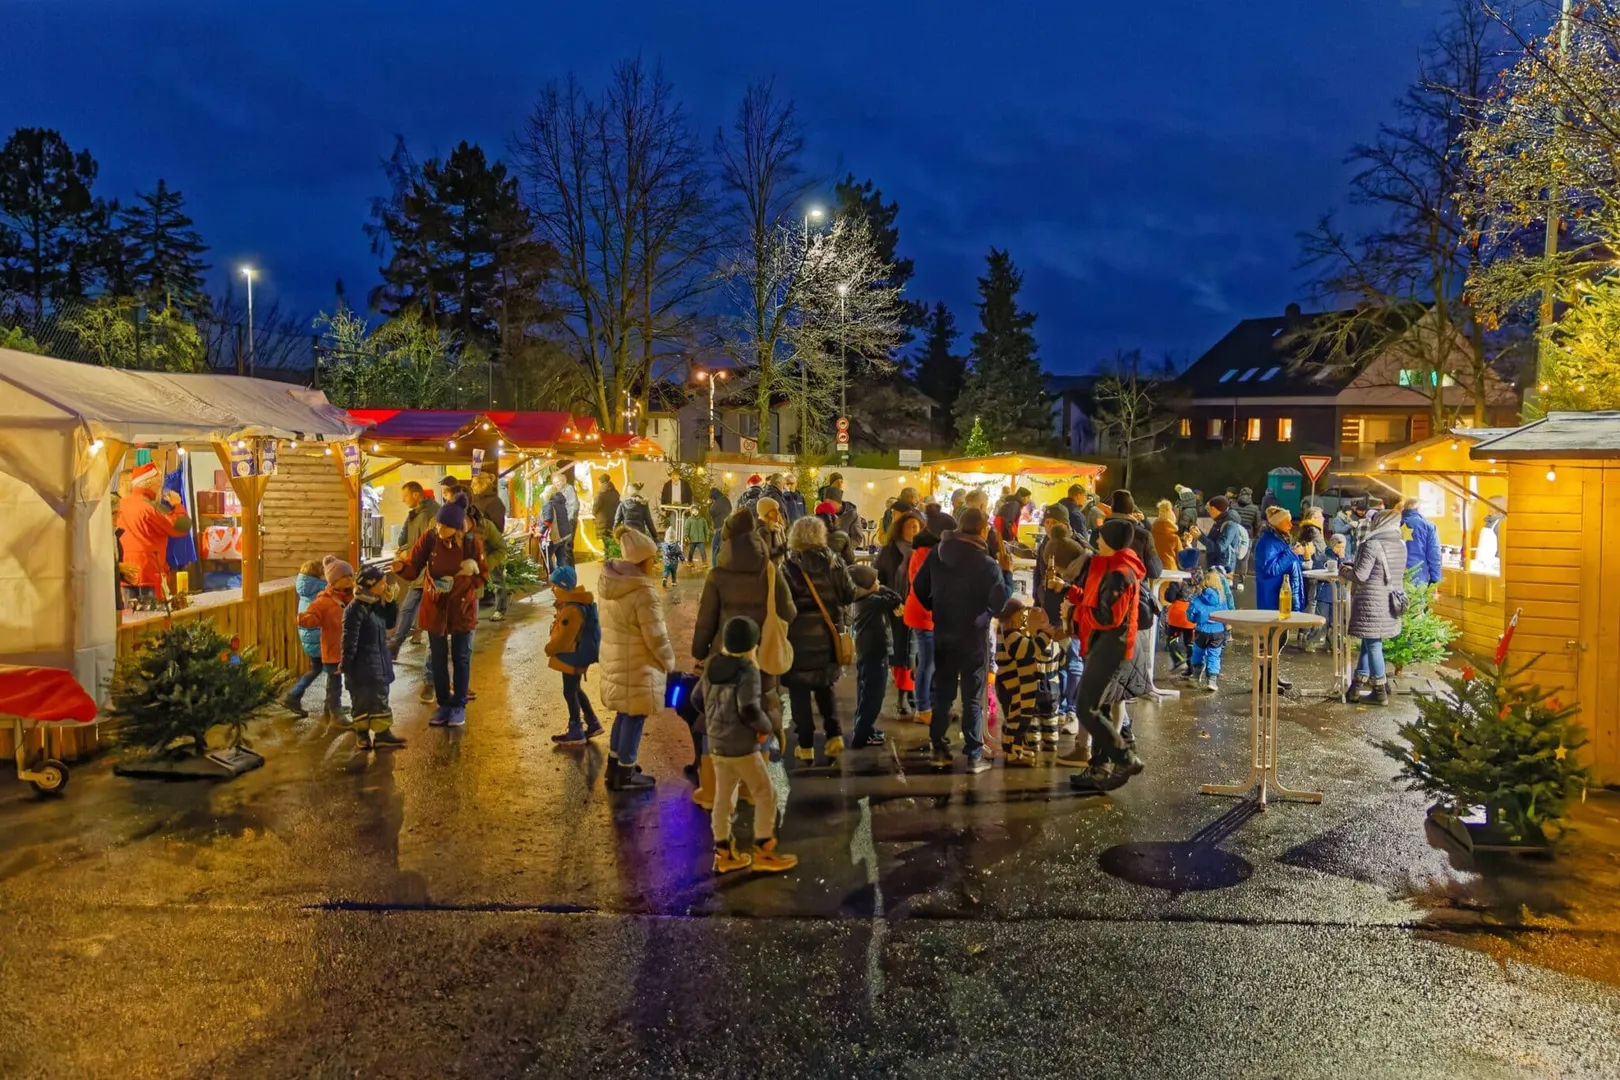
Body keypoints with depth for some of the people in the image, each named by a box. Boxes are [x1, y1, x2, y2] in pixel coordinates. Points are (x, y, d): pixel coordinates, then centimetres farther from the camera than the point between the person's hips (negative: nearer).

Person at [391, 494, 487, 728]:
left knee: (461, 657, 8)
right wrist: (401, 566, -36)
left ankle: (459, 705, 20)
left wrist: (457, 582, -19)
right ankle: (444, 704, 25)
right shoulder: (429, 539, -11)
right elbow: (414, 567, -14)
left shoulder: (472, 542, -13)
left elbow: (482, 576, -6)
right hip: (435, 605, 2)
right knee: (438, 658, 11)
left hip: (462, 606, -1)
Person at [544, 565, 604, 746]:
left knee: (570, 692, 2)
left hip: (572, 656, -10)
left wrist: (550, 648, -6)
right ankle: (593, 724, 28)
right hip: (576, 654, 10)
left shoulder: (571, 610, -27)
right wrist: (553, 645, 13)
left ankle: (576, 732, 11)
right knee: (576, 690, 20)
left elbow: (562, 638, -23)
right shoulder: (573, 603, 6)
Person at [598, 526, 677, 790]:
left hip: (615, 660, 9)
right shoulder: (642, 590, -23)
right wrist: (669, 662, -5)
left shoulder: (611, 582, 4)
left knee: (624, 713, 21)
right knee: (634, 717, 4)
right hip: (636, 665, -9)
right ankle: (624, 774, 15)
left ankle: (615, 764, 34)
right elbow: (655, 635, -19)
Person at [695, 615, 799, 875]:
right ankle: (763, 851, 12)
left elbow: (697, 699, 12)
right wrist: (765, 727, -11)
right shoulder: (747, 670, -19)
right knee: (765, 795, 7)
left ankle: (723, 852, 25)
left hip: (717, 744, 8)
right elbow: (749, 709, -29)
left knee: (723, 797, 16)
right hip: (742, 747, -8)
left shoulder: (712, 666, 4)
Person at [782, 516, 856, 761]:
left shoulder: (789, 567, -11)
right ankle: (834, 735, 8)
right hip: (828, 635, 4)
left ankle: (806, 746, 8)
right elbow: (849, 595, 3)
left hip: (799, 636, -4)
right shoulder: (833, 564, -1)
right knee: (824, 686, 21)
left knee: (799, 691, 6)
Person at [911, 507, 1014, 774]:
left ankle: (939, 750, 16)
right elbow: (999, 604, -14)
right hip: (973, 635, -5)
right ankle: (974, 756, 4)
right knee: (973, 696, 3)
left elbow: (919, 586, 7)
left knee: (942, 692, 13)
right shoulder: (986, 564, -17)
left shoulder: (937, 553, 0)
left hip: (943, 632, 5)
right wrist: (1007, 573, -3)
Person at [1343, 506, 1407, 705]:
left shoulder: (1372, 545, -17)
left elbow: (1360, 576, -18)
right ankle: (1358, 686, 18)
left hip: (1372, 602, -8)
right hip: (1390, 601, 8)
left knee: (1373, 644, 2)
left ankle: (1380, 692, 10)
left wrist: (1344, 570, 2)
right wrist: (1354, 563, 19)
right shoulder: (1400, 545, 7)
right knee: (1370, 642, 14)